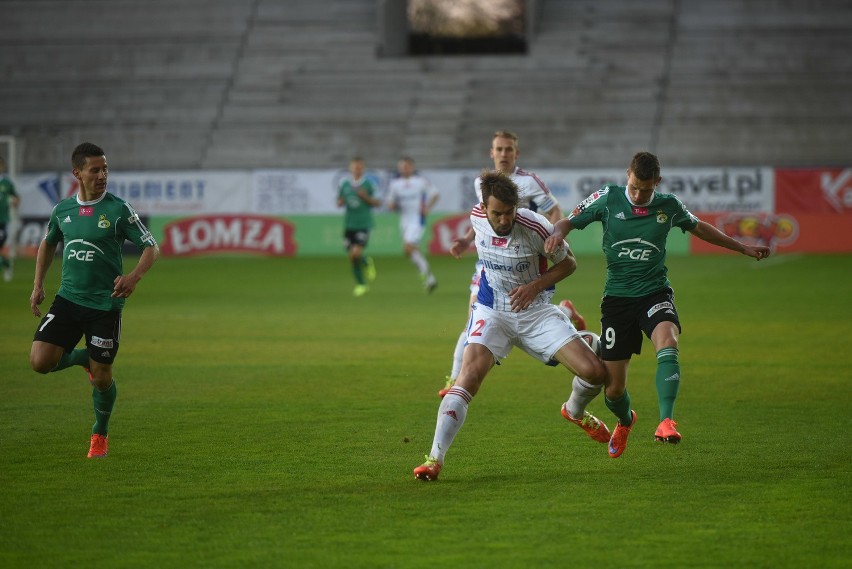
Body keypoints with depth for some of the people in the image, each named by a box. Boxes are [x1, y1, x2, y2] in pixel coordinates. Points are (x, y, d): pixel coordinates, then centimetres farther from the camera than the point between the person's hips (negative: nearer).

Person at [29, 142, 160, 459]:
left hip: (105, 304, -3)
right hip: (68, 299, 3)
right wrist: (38, 285, 16)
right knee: (40, 361, -11)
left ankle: (100, 434, 28)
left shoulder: (118, 210, -8)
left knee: (102, 377, 2)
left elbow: (151, 248, -6)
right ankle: (83, 358, 21)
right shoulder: (62, 210, 4)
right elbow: (48, 243, 23)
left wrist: (134, 276, -24)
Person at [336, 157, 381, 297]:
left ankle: (367, 263, 16)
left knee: (356, 253, -18)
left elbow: (378, 203, 0)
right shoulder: (344, 183, 6)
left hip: (364, 223, -4)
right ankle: (361, 284, 21)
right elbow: (339, 202, 16)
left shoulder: (369, 183, -3)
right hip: (349, 223, 4)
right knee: (352, 256, 4)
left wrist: (366, 197, -16)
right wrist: (341, 202, -8)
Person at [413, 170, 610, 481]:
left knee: (595, 372, -10)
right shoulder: (477, 217, -10)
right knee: (470, 374, -23)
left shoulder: (535, 227, -21)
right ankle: (435, 458, -24)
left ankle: (575, 410, 28)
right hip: (492, 312, 1)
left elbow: (568, 263, -6)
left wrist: (534, 286, -16)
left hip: (535, 310, -1)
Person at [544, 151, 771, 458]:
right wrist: (557, 234, -23)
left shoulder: (669, 206, 0)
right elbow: (567, 223, 2)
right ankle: (625, 421, 39)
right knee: (613, 389, 2)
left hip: (654, 292, 0)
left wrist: (742, 248, 24)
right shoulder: (608, 198, -5)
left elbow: (698, 227, 19)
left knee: (667, 342, -35)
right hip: (617, 297, 0)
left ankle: (666, 421, -41)